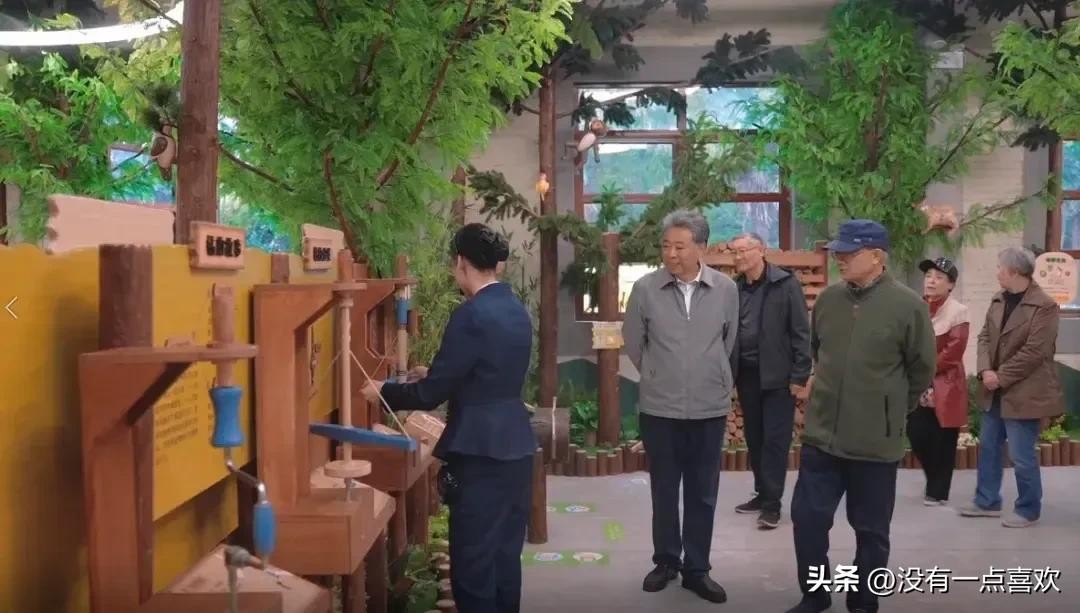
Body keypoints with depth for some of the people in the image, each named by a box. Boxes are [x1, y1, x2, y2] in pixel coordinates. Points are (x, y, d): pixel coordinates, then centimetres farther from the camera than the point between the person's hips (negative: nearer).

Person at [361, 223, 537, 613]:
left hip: (480, 454, -8)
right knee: (505, 557, 16)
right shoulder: (517, 310, 8)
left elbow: (431, 395, -14)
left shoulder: (471, 316, -17)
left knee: (473, 562, 3)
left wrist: (383, 392, 3)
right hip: (515, 447, 8)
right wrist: (434, 375, 28)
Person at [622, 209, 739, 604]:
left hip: (710, 408, 1)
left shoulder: (726, 289, -5)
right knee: (664, 490, 12)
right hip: (659, 408, -1)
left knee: (703, 493, 11)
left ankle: (696, 569, 24)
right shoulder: (645, 288, -8)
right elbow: (633, 341, 5)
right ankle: (666, 561, 29)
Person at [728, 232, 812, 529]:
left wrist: (800, 376, -12)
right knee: (754, 438, 13)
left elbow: (801, 332, -9)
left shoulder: (786, 284, -8)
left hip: (777, 375, -5)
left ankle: (772, 502, 9)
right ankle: (762, 493, 26)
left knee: (775, 439, 0)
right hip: (746, 374, 5)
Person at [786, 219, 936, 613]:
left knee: (870, 530, 11)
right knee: (807, 517, 7)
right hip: (821, 433, 4)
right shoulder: (828, 299, 2)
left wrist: (891, 410, 8)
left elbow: (922, 369, -1)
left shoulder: (908, 305, -12)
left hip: (876, 440, -4)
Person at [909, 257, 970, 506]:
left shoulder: (958, 311, -7)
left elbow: (953, 352, -14)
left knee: (943, 441, 3)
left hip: (945, 386, -5)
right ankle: (934, 482, 26)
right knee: (917, 435, 3)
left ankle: (938, 491, 16)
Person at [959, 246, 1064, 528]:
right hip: (996, 391, 8)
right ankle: (987, 501, 29)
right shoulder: (998, 300, 7)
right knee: (988, 447, 15)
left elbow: (1033, 352, -20)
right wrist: (985, 370, -10)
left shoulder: (1044, 306, -16)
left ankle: (1028, 509, 19)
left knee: (1021, 456, 0)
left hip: (1024, 393, -8)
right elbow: (985, 336, 5)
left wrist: (1000, 377, -17)